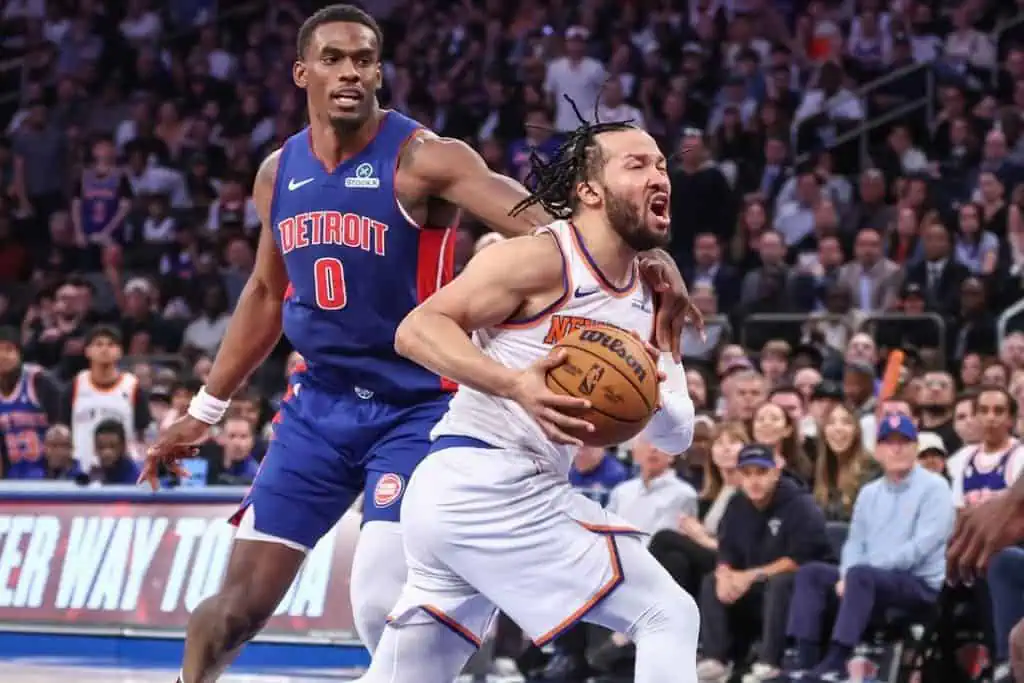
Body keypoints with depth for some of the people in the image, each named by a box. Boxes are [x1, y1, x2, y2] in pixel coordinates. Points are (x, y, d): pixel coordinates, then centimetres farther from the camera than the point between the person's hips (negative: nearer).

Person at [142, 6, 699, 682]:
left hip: (417, 408, -5)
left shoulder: (423, 158, -14)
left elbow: (529, 217, -31)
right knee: (240, 602, 3)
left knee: (382, 602, -20)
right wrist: (205, 410, 24)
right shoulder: (278, 174, 5)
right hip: (319, 405, 5)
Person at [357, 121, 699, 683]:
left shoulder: (646, 295, 15)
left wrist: (651, 399, -8)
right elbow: (417, 330, -16)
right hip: (487, 487, -9)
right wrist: (515, 384, -29)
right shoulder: (543, 259, -10)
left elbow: (677, 437, 14)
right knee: (669, 617, -8)